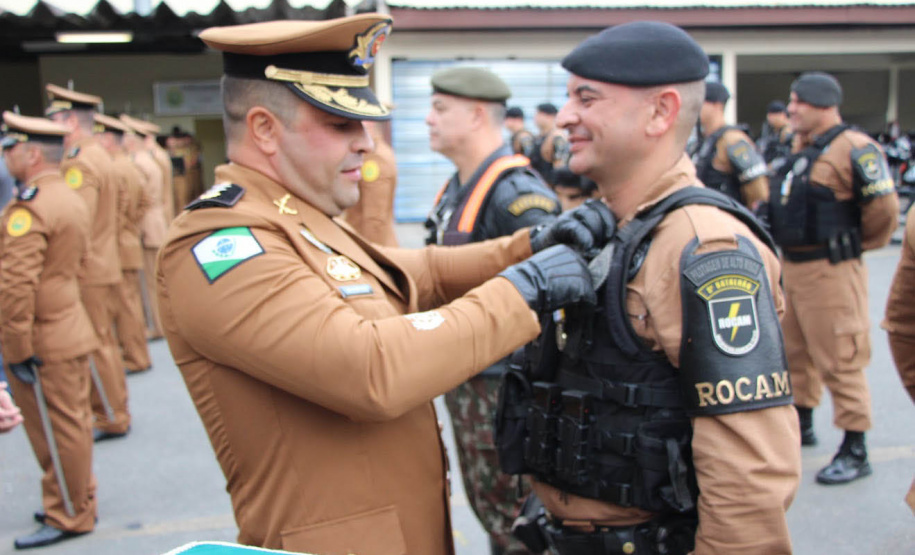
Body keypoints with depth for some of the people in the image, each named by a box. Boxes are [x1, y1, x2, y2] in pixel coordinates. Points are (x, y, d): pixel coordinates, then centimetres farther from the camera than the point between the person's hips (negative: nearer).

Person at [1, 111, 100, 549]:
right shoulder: (70, 198, 11)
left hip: (43, 343, -9)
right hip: (68, 329, 9)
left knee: (58, 431, 3)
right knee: (71, 424, 18)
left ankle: (68, 517, 15)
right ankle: (78, 502, 32)